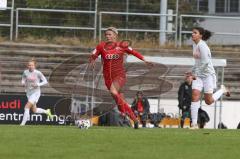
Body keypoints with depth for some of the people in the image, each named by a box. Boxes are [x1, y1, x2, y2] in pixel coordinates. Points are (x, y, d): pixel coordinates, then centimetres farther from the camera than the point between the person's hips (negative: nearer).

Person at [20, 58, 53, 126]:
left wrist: (38, 84, -20)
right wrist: (23, 83, -9)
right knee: (34, 110, 12)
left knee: (27, 107, -17)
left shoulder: (38, 73, -12)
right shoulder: (25, 72, -1)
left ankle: (23, 123, -11)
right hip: (29, 92, 5)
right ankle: (46, 111, 38)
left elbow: (45, 81, -4)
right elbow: (23, 80, 15)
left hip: (36, 92, -5)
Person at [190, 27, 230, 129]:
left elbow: (205, 62, -21)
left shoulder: (202, 45, -18)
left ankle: (222, 90, 30)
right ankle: (194, 124, -12)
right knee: (195, 95, -11)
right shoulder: (195, 45, 9)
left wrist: (195, 74, -17)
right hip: (198, 75, 7)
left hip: (208, 74, -7)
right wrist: (193, 71, 13)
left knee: (209, 101, 0)